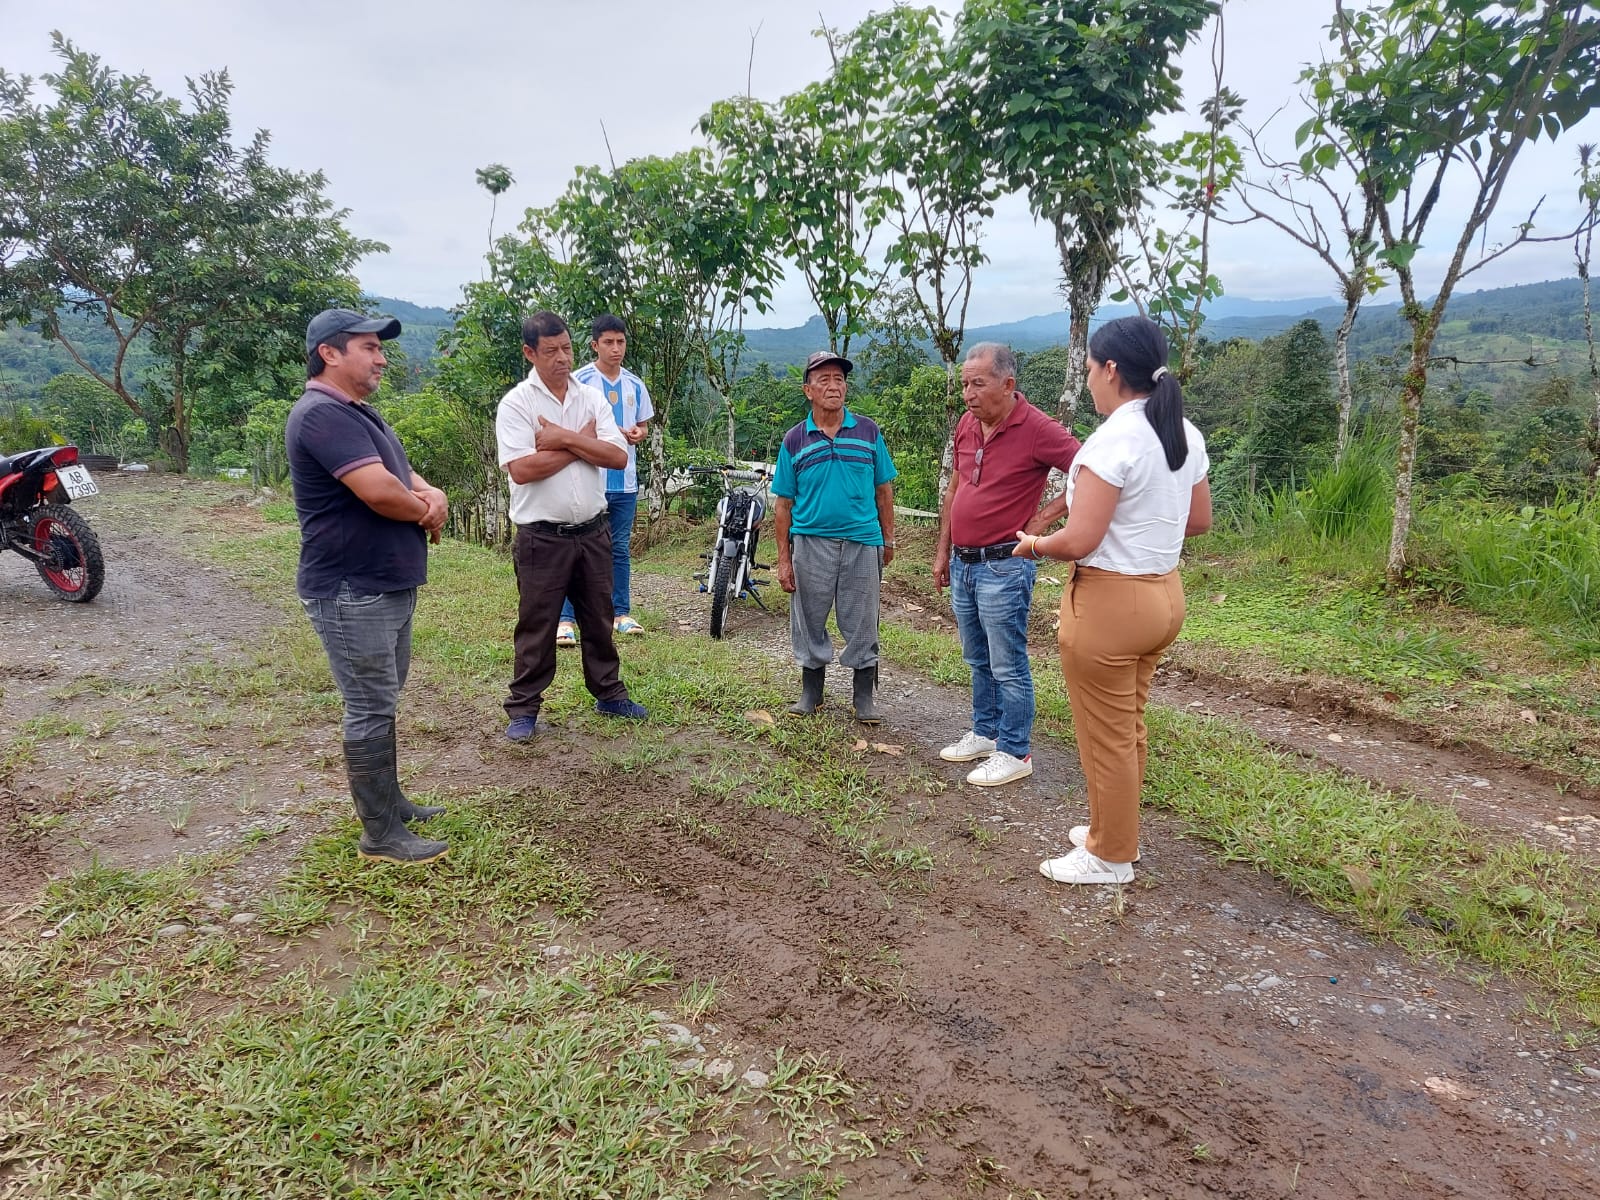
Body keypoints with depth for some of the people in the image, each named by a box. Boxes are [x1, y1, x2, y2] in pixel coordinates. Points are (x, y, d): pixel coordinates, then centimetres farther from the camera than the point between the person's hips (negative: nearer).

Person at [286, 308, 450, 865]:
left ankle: (388, 800, 31)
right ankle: (381, 834, 6)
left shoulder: (357, 412, 17)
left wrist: (433, 496, -7)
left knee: (383, 702, 18)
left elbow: (403, 473, 17)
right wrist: (425, 513, -7)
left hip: (389, 585, 10)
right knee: (371, 709, -4)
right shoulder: (323, 413, -18)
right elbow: (380, 491, -28)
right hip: (352, 593, -10)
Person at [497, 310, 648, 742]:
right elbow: (522, 469, -21)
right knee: (536, 626, 6)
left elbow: (619, 457, -6)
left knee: (599, 619, 17)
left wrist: (564, 438, -15)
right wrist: (583, 442, -12)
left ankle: (609, 693, 32)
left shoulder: (592, 398, 5)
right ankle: (523, 707, 19)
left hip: (593, 532, 4)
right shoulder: (516, 403, -8)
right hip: (542, 538, -4)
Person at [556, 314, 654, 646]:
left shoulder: (635, 385, 10)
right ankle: (566, 619, 1)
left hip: (625, 482, 5)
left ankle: (620, 613, 22)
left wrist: (637, 434, -3)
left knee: (620, 549, 13)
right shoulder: (579, 381, -5)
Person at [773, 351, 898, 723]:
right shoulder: (795, 440, 2)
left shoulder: (868, 431, 3)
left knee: (861, 626, 7)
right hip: (810, 543, 0)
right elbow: (783, 503, 3)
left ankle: (864, 696, 20)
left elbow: (883, 490, 7)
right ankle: (811, 690, 26)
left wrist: (888, 540, 5)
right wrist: (783, 559, 0)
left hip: (862, 542, 0)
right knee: (809, 623, 10)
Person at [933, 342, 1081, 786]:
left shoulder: (1037, 429, -16)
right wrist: (943, 551, 17)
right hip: (963, 564, 8)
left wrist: (1045, 517, -14)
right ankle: (985, 733, 34)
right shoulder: (966, 424, 6)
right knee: (978, 661, 19)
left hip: (1003, 567, -7)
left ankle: (1014, 753, 15)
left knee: (1007, 666, 2)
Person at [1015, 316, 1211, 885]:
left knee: (1105, 735, 7)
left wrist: (1033, 546, -5)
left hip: (1109, 601, -9)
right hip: (1164, 594, 9)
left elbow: (1078, 541, -24)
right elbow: (1199, 519, 15)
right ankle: (1116, 831, 38)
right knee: (1129, 726, 22)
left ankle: (1110, 857, 22)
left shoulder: (1112, 440, -22)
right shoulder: (1186, 434, 5)